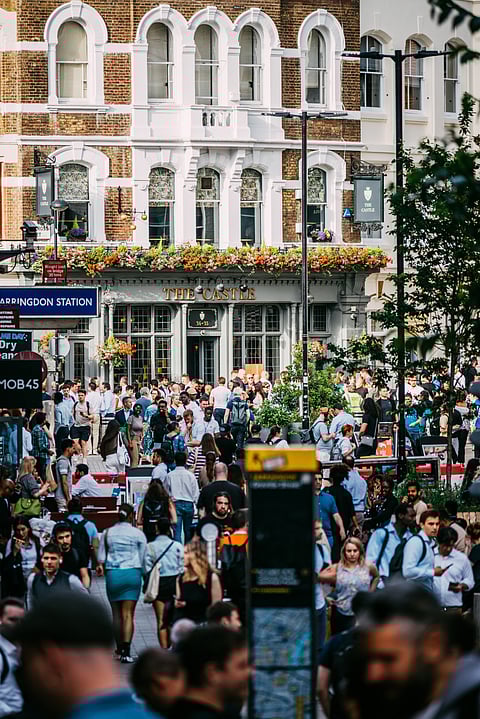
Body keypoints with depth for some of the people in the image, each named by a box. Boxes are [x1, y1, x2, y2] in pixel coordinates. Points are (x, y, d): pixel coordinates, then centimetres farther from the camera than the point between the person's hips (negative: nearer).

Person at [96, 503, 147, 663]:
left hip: (112, 574, 2)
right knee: (128, 613, -5)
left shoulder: (107, 533, 5)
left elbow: (101, 557, 6)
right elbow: (142, 558, 2)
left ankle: (120, 649, 22)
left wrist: (101, 566, 21)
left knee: (116, 613, 14)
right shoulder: (138, 534, 0)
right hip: (132, 573, -2)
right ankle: (126, 651, -14)